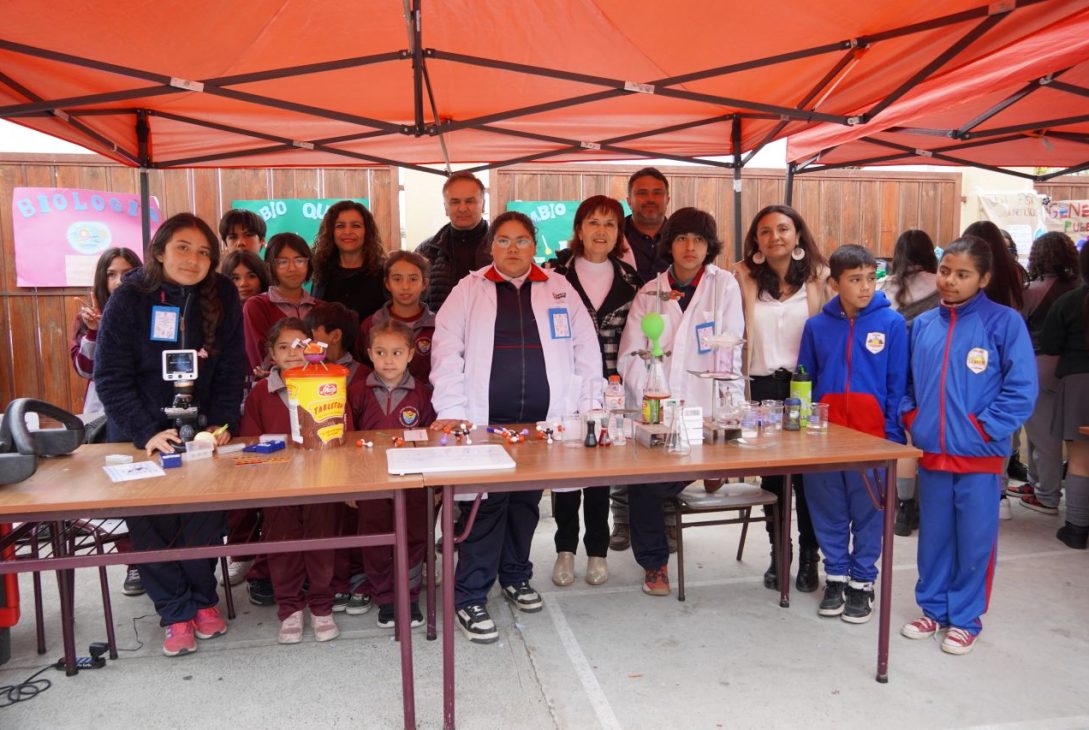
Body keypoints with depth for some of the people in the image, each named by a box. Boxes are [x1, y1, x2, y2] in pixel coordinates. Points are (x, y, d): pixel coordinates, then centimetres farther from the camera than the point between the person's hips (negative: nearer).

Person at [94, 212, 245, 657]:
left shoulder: (222, 296, -5)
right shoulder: (129, 299, -10)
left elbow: (230, 371, -2)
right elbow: (111, 378, -11)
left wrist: (222, 424, -14)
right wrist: (147, 434, -21)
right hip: (138, 434, -1)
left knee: (205, 514, -12)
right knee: (150, 520, -11)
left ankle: (203, 599, 11)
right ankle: (176, 613, 5)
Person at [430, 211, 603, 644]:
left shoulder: (560, 289, 13)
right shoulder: (469, 290, 6)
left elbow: (585, 349, 10)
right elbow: (447, 349, -2)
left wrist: (590, 404, 2)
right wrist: (451, 409, -11)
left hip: (543, 420, 3)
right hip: (486, 420, -2)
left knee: (526, 501, 12)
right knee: (487, 502, -5)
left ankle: (515, 576, 33)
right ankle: (469, 596, 6)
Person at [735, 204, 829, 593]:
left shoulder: (816, 277, 3)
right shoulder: (747, 279, 5)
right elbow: (742, 332, 4)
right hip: (764, 386, 1)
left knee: (808, 474, -1)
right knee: (771, 475, 8)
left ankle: (809, 557, 15)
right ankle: (778, 554, 22)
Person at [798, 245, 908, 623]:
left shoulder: (892, 323, -3)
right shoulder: (817, 326, 4)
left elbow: (898, 384, -2)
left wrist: (893, 434, -6)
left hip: (872, 433, -2)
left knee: (868, 512, 8)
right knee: (829, 512, 12)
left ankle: (862, 583, 24)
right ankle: (835, 577, 28)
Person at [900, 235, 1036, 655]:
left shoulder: (1004, 322, -7)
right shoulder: (922, 325, 7)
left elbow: (1022, 390, -10)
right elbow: (907, 383, 16)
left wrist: (982, 429, -13)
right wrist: (912, 421, 3)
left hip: (979, 454, -4)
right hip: (930, 452, 4)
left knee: (974, 540, 7)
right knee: (933, 537, 15)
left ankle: (965, 619, 23)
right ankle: (933, 609, 30)